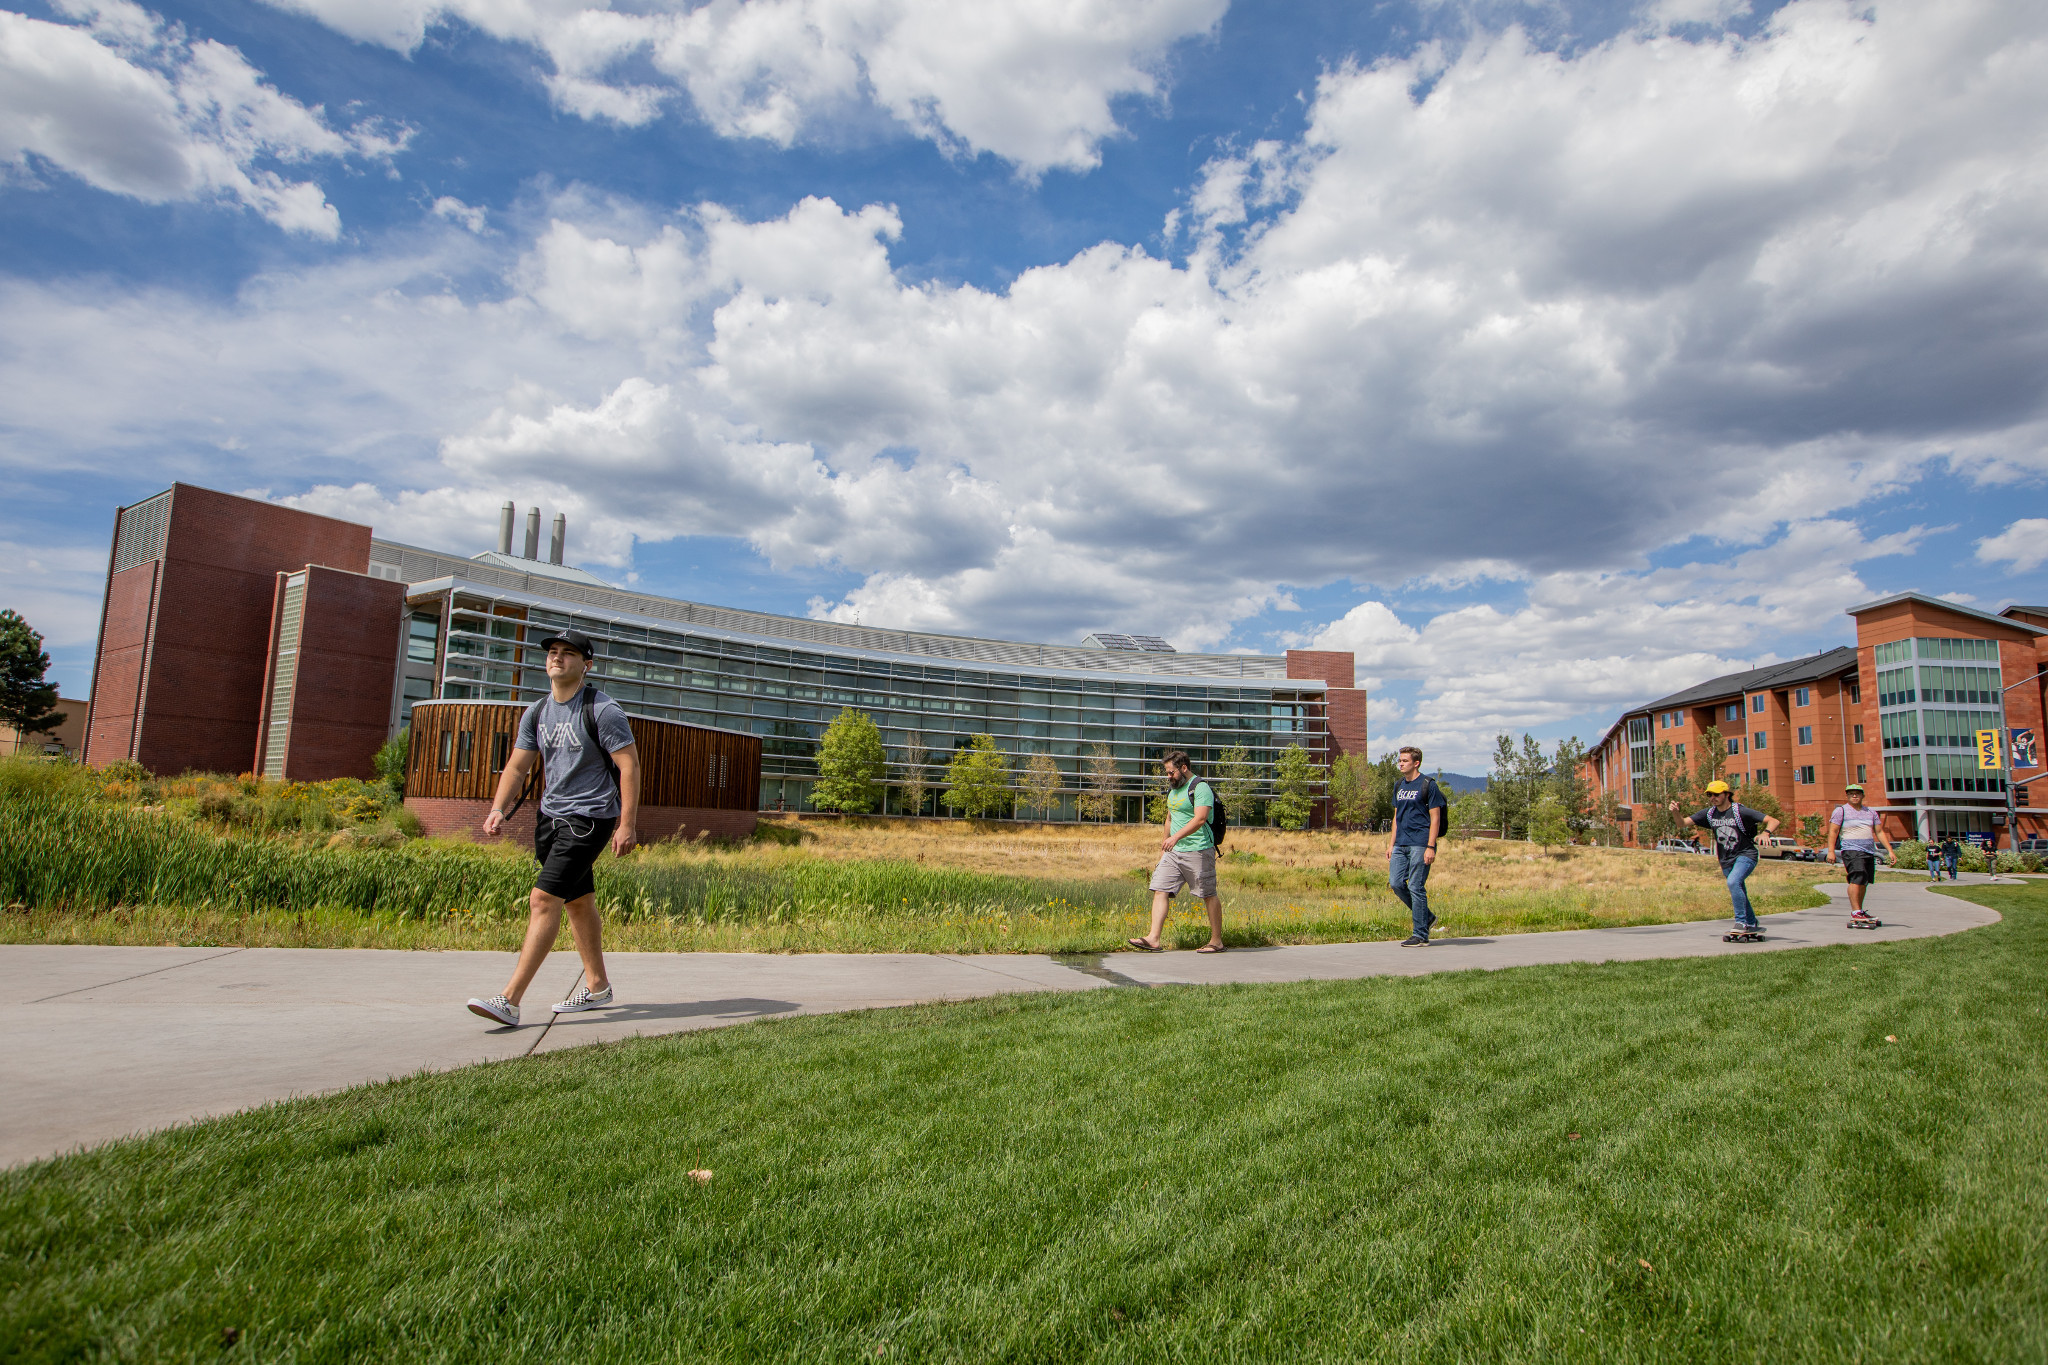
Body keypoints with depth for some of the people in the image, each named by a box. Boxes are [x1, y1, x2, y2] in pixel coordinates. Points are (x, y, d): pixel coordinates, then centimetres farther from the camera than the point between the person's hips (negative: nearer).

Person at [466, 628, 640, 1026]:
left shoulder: (603, 710, -11)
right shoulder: (536, 713, 9)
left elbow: (630, 765, -14)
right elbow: (517, 767, 11)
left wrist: (627, 825, -19)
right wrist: (498, 809, -6)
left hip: (590, 818, -7)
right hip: (550, 815, 8)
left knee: (543, 899, -15)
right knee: (577, 900, 15)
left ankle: (510, 1000, -13)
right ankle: (597, 986, 28)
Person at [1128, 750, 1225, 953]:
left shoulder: (1200, 788, -12)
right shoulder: (1173, 789, 16)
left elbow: (1200, 819, -25)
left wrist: (1176, 836, -35)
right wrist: (1164, 843, 27)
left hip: (1198, 851, -8)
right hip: (1174, 851, 8)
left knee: (1209, 895, 3)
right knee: (1160, 890, -3)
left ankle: (1216, 941, 15)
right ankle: (1153, 939, -6)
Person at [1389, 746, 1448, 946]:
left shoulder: (1428, 785, -5)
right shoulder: (1399, 786, 16)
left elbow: (1435, 818, -8)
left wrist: (1430, 847, -15)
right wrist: (1392, 843, 16)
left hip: (1420, 844, -7)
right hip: (1401, 845, 7)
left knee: (1416, 887, -6)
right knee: (1396, 883, 1)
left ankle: (1420, 934, 3)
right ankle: (1426, 916, 20)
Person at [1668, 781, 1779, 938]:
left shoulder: (1740, 811, -15)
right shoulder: (1709, 814, 1)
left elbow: (1774, 821, -15)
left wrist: (1765, 833, -36)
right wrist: (1676, 813, -23)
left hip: (1745, 855, -6)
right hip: (1726, 860, 6)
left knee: (1733, 882, -29)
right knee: (1740, 895, 16)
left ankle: (1742, 922, -21)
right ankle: (1753, 925, 34)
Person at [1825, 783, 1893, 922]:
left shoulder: (1871, 812, 17)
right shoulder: (1841, 811, 0)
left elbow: (1879, 832, 18)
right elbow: (1833, 831, -5)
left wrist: (1889, 850, 10)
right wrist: (1831, 851, -14)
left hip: (1869, 852, 6)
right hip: (1851, 850, -6)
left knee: (1864, 882, 7)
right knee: (1857, 879, -18)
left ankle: (1859, 910, 16)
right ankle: (1855, 911, -22)